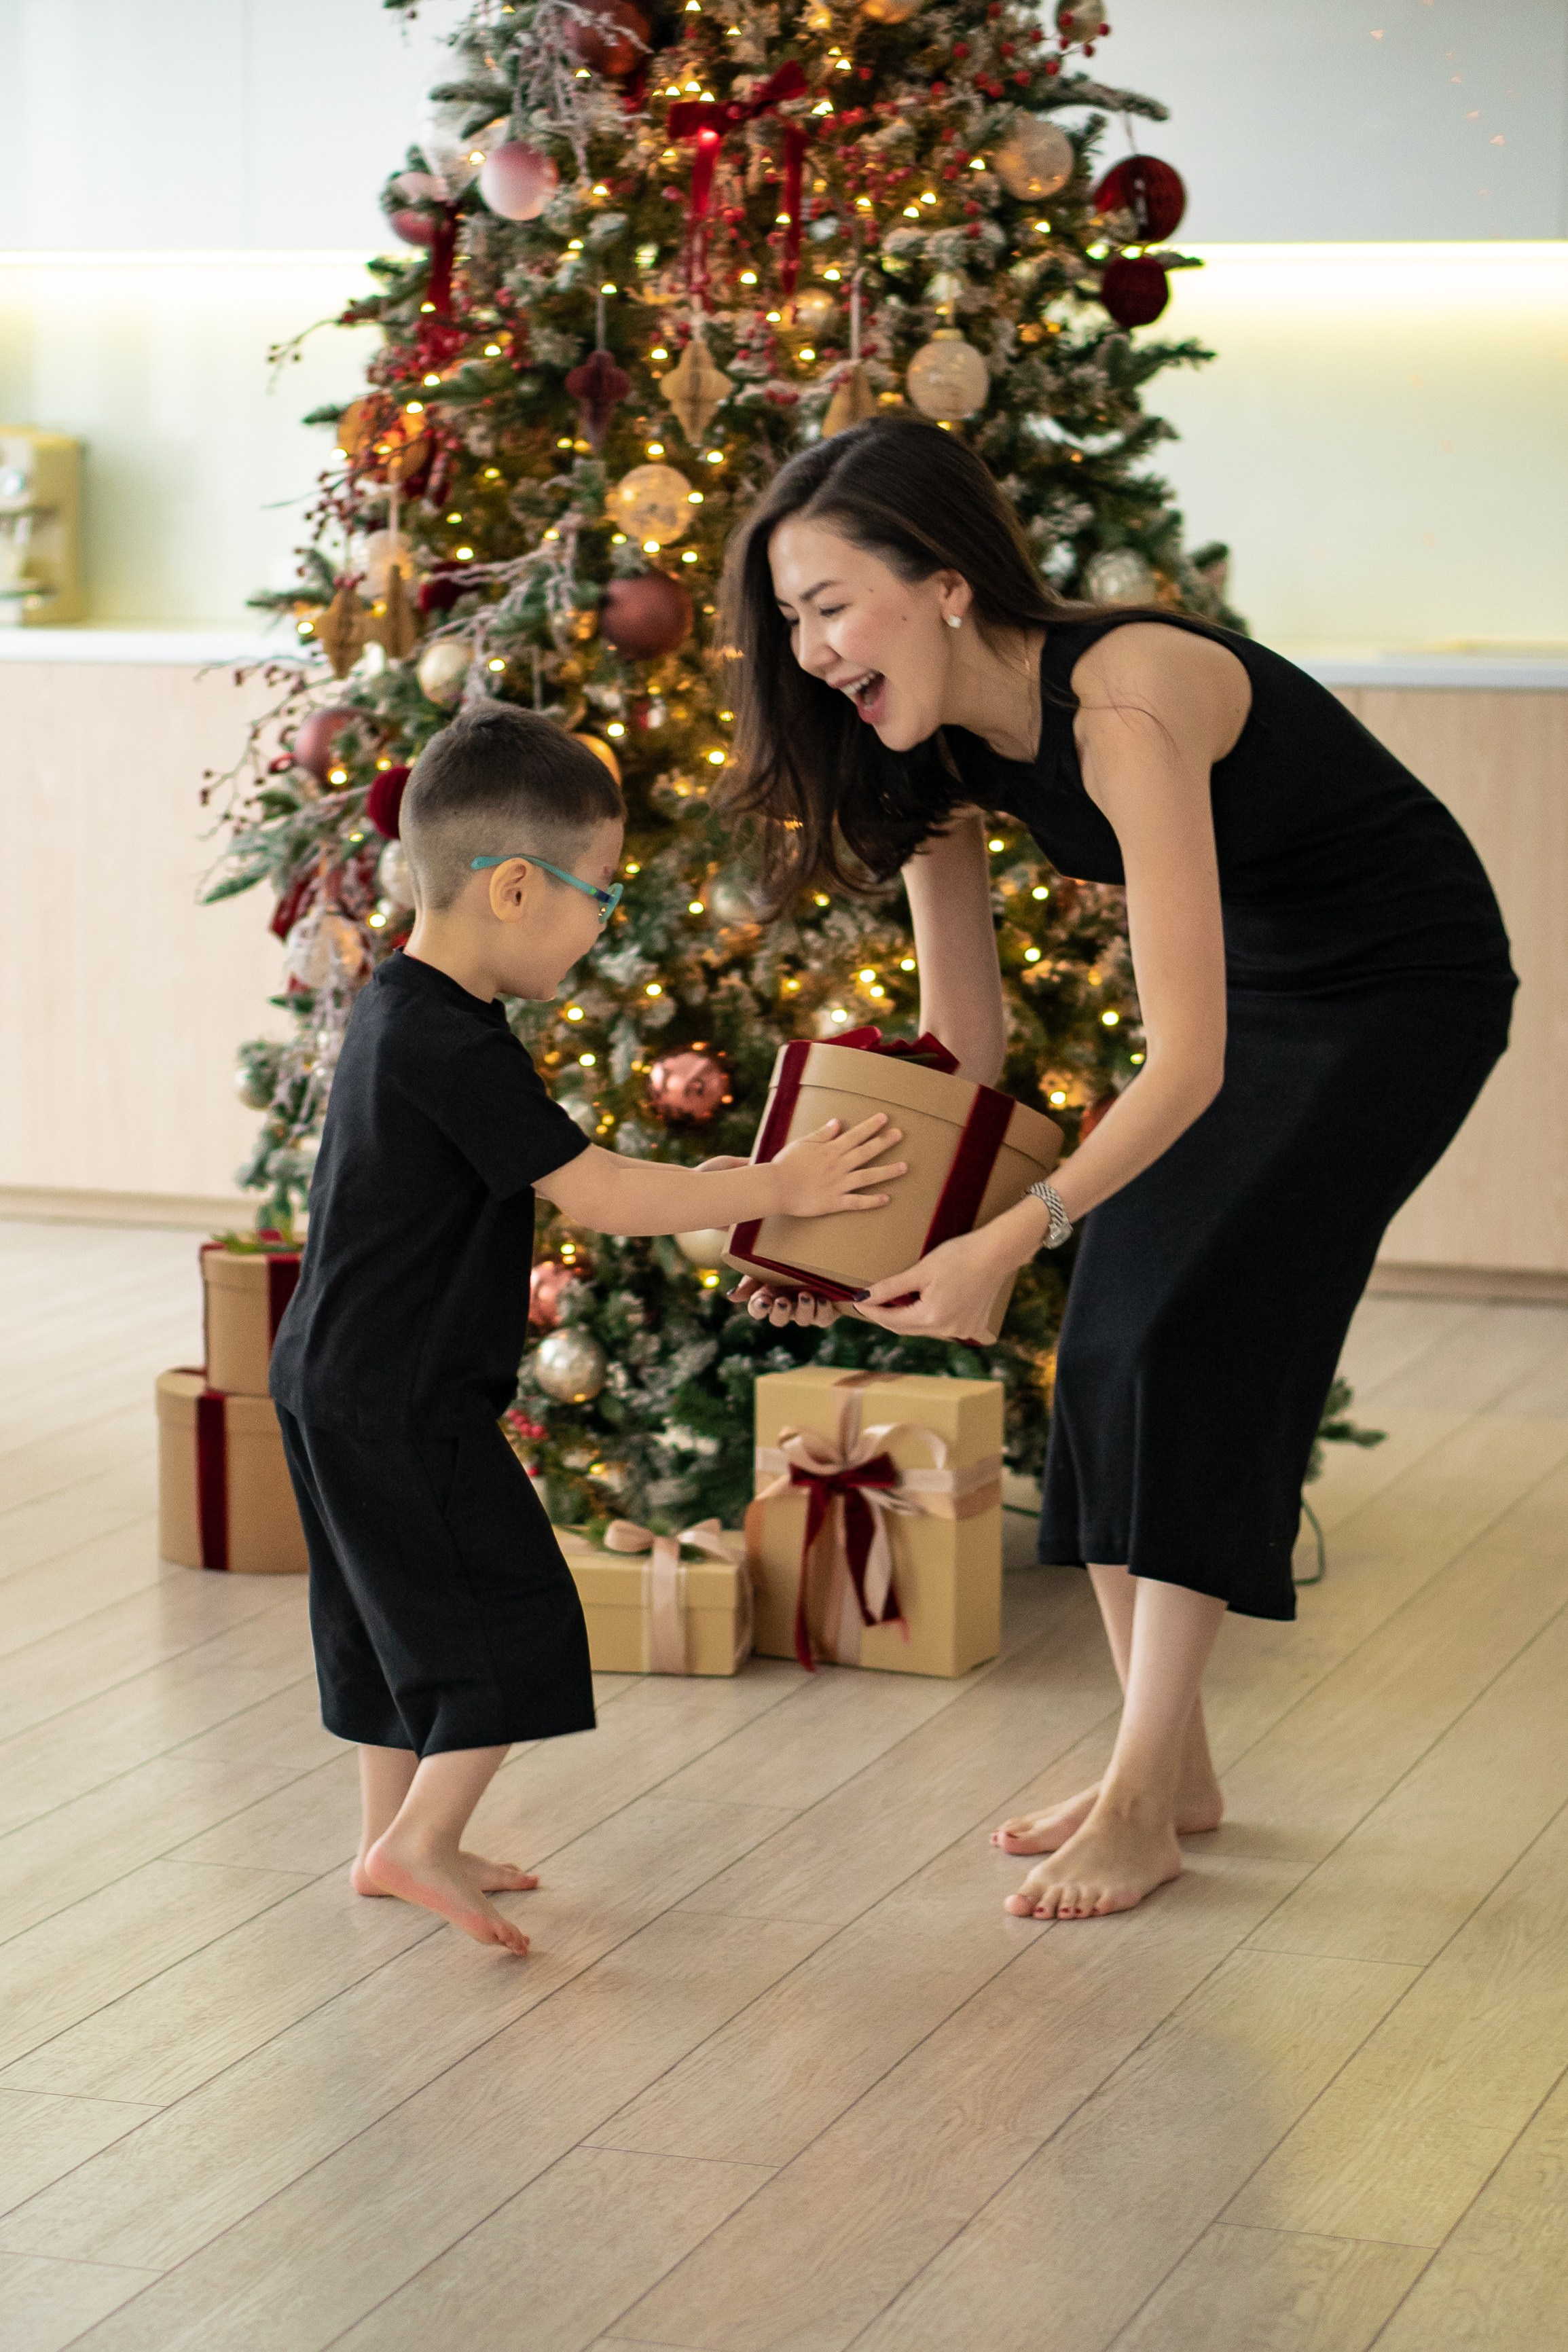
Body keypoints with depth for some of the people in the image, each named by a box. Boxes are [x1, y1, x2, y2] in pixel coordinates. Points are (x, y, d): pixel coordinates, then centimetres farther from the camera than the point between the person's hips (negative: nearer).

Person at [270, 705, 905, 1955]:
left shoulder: (399, 1011, 9)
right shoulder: (455, 1048, -24)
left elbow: (550, 1183, 20)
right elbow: (596, 1194, -24)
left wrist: (681, 1191, 15)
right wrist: (773, 1188, -18)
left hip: (338, 1385, 10)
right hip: (404, 1404, -10)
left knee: (405, 1619, 20)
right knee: (513, 1623, -1)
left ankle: (394, 1835, 30)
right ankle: (419, 1845, 2)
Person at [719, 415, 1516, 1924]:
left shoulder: (1124, 710, -35)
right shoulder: (940, 747, -10)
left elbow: (1188, 1063, -38)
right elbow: (964, 1057, -3)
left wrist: (1010, 1241, -44)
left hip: (1402, 990, -8)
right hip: (1249, 974, 8)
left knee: (1193, 1340, -14)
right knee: (1109, 1349, 0)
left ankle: (1145, 1801, -6)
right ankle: (1171, 1764, 13)